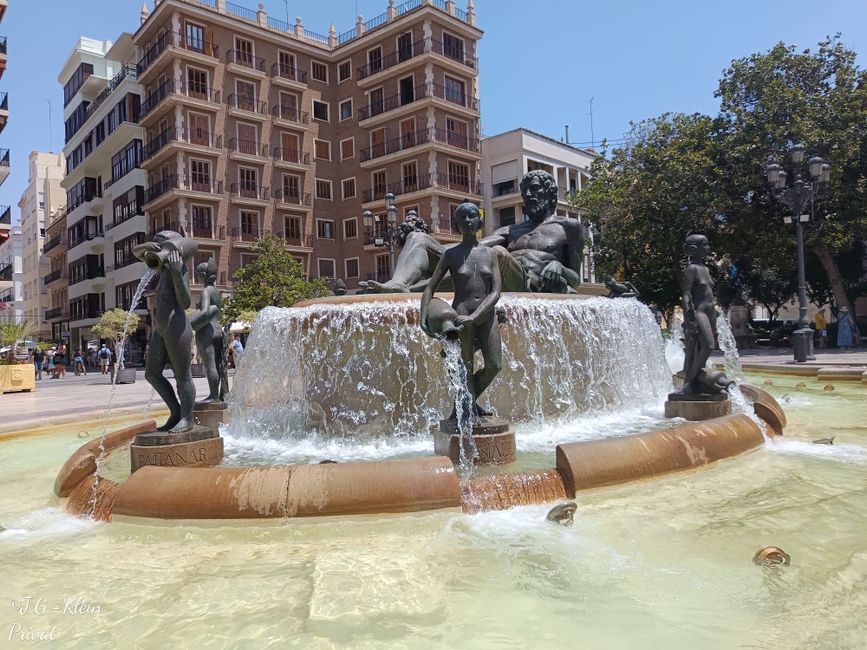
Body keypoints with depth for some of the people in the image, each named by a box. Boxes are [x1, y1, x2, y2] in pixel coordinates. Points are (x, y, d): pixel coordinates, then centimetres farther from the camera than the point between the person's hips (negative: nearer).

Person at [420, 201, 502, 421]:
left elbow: (496, 291, -2)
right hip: (462, 315, -3)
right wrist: (423, 319, -11)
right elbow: (430, 288, 3)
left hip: (487, 315, 3)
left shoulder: (490, 253, 8)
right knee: (466, 369, 0)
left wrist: (474, 316, -16)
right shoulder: (451, 254, 3)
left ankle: (468, 402, 23)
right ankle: (467, 410, 16)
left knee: (495, 365, -2)